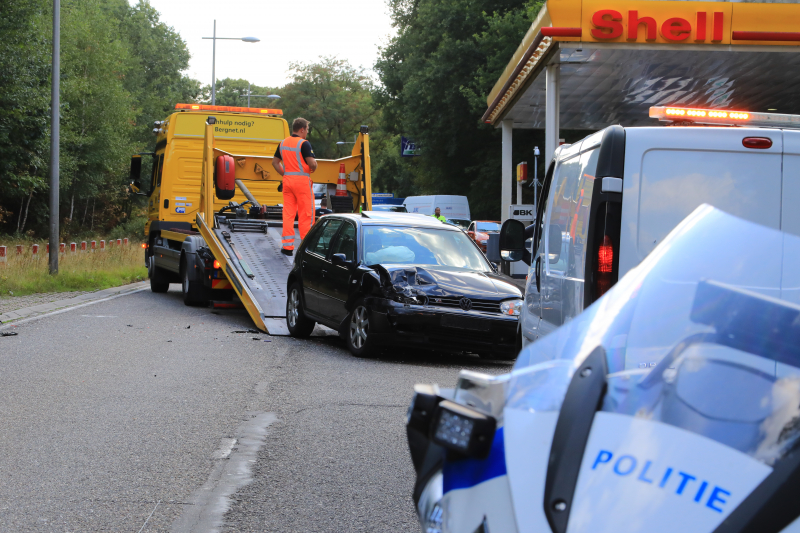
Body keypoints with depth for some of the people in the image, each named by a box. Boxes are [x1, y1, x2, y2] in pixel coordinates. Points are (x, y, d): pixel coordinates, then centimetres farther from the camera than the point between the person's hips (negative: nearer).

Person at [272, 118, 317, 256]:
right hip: (302, 181, -6)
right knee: (305, 214, 1)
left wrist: (284, 174, 14)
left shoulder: (283, 143, 10)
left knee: (288, 213, 7)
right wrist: (313, 167, 2)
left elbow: (275, 162, 15)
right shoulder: (303, 143, -13)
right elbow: (312, 163, -20)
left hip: (287, 180, 6)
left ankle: (287, 245, 6)